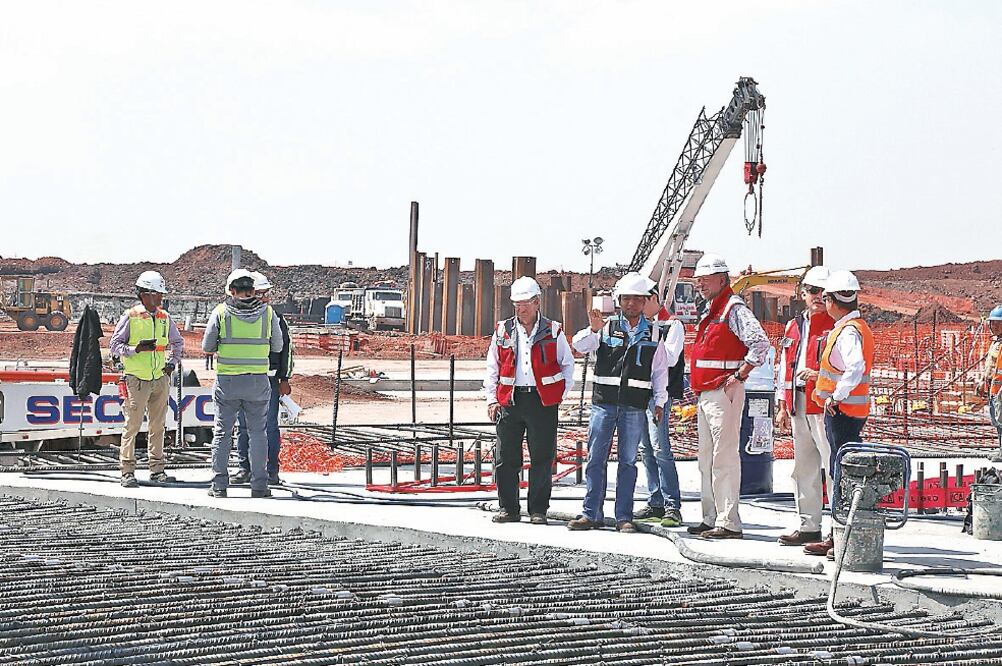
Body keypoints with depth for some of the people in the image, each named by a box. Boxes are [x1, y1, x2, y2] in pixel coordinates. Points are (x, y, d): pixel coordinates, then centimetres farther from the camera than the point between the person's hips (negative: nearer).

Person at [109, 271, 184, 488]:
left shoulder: (164, 317, 10)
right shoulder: (130, 316, -5)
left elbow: (178, 342, 27)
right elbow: (114, 345, -3)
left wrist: (173, 362, 13)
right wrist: (136, 349, -18)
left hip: (160, 379, 5)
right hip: (137, 379, -5)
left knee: (158, 426, 8)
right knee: (132, 425, -5)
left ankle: (157, 469, 14)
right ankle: (127, 471, -1)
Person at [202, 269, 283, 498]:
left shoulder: (221, 312, -3)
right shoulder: (268, 312, 1)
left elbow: (207, 347, 1)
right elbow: (277, 347, 9)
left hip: (227, 381, -1)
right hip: (258, 381, 1)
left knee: (222, 432, 7)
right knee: (257, 432, 8)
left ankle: (219, 485, 6)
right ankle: (259, 485, 5)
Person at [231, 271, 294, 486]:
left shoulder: (276, 318, 7)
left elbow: (286, 348, 8)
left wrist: (284, 379, 4)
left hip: (269, 379, -1)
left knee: (270, 427, -1)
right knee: (245, 427, 5)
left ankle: (271, 471, 4)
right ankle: (244, 468, 12)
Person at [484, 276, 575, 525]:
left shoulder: (553, 331, 5)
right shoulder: (502, 331, 10)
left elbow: (568, 365, 11)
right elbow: (492, 368, 13)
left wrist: (560, 395, 2)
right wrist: (491, 399, 5)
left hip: (543, 401, -2)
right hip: (509, 400, 2)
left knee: (542, 459, 0)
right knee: (506, 458, 2)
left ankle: (538, 510, 8)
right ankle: (508, 509, 11)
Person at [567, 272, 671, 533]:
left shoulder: (652, 333, 10)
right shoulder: (606, 328, 6)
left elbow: (660, 370, 13)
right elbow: (580, 345, -6)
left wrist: (659, 402, 9)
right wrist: (593, 330, -24)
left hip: (635, 406, 0)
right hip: (603, 402, 0)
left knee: (628, 461, 4)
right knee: (596, 459, 0)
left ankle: (624, 517, 7)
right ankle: (592, 514, 5)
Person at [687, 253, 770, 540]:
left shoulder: (734, 308, -11)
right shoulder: (710, 309, 18)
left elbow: (760, 343, -22)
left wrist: (739, 376, -19)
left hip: (724, 393, -10)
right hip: (705, 394, 10)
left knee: (724, 458, -10)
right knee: (707, 459, 13)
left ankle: (729, 523, -10)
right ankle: (711, 519, 20)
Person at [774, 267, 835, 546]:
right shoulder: (794, 327, 18)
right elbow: (785, 369, 22)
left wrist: (819, 376, -25)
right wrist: (782, 406, 19)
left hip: (825, 405, -8)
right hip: (798, 405, 8)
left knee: (833, 467, -10)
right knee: (804, 469, 14)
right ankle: (809, 527, 22)